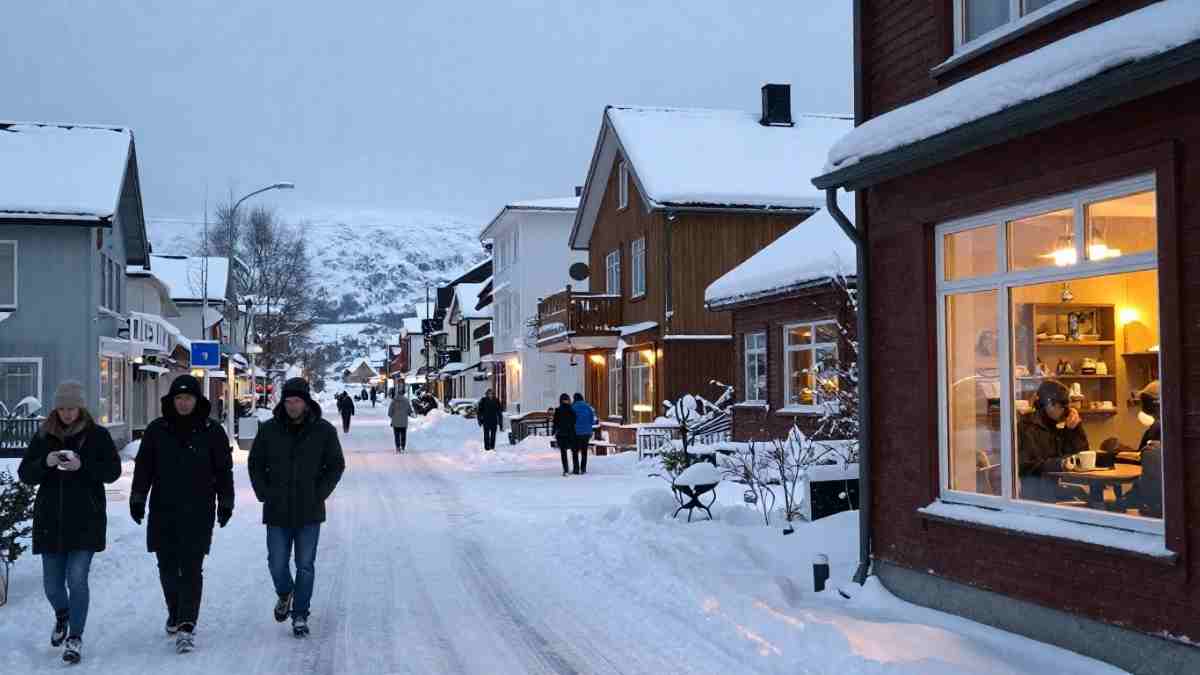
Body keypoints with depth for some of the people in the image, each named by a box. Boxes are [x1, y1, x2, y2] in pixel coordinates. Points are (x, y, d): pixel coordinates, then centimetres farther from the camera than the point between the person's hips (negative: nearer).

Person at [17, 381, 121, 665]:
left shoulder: (97, 435, -1)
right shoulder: (43, 436, 6)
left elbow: (113, 471, -4)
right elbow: (24, 475, 4)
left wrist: (82, 466, -19)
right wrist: (45, 463, -16)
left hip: (86, 521, -3)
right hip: (50, 521, 3)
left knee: (77, 579, -8)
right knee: (52, 583, 9)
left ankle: (75, 638, 4)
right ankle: (62, 615, 41)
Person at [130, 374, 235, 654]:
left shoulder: (212, 431, 0)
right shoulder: (157, 430, 5)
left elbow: (224, 470, 5)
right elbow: (143, 466, 8)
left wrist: (225, 503, 4)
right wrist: (137, 499, 3)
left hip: (198, 513, -3)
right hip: (163, 512, 3)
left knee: (191, 568, -7)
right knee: (167, 567, 11)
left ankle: (186, 626, -8)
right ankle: (175, 613, 33)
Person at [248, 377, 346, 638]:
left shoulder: (324, 431, -2)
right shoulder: (269, 430, 0)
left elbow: (336, 465, 5)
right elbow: (255, 464, 10)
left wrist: (320, 494, -4)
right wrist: (264, 493, -1)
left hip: (310, 512, -1)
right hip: (277, 512, 1)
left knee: (305, 566, 4)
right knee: (277, 564, 3)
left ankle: (300, 615, 16)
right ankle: (284, 594, 34)